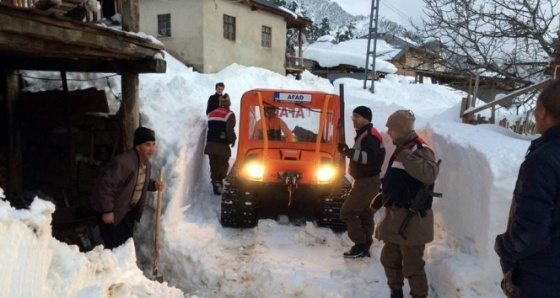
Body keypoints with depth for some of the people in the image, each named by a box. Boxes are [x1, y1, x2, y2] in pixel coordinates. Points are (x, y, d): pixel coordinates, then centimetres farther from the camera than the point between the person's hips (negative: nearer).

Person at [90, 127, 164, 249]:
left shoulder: (146, 163, 1)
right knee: (115, 247, -4)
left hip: (129, 210, 8)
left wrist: (154, 185, -5)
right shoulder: (122, 162, -29)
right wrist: (107, 210, -25)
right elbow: (105, 185, -29)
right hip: (113, 211, -8)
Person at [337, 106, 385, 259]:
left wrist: (348, 151, -37)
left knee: (347, 212, -9)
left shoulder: (370, 135, -18)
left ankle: (360, 245, -3)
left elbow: (369, 157, -33)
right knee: (365, 213, 13)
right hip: (366, 180, 11)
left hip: (367, 181, -11)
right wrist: (349, 151, 12)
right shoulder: (363, 134, 15)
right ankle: (364, 247, 19)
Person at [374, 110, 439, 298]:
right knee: (389, 258, 19)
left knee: (412, 265, -1)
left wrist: (405, 156, -35)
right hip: (395, 215, 9)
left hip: (412, 219, -9)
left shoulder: (420, 149, -16)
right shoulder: (402, 148, 13)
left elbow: (430, 173, -36)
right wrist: (382, 197, 22)